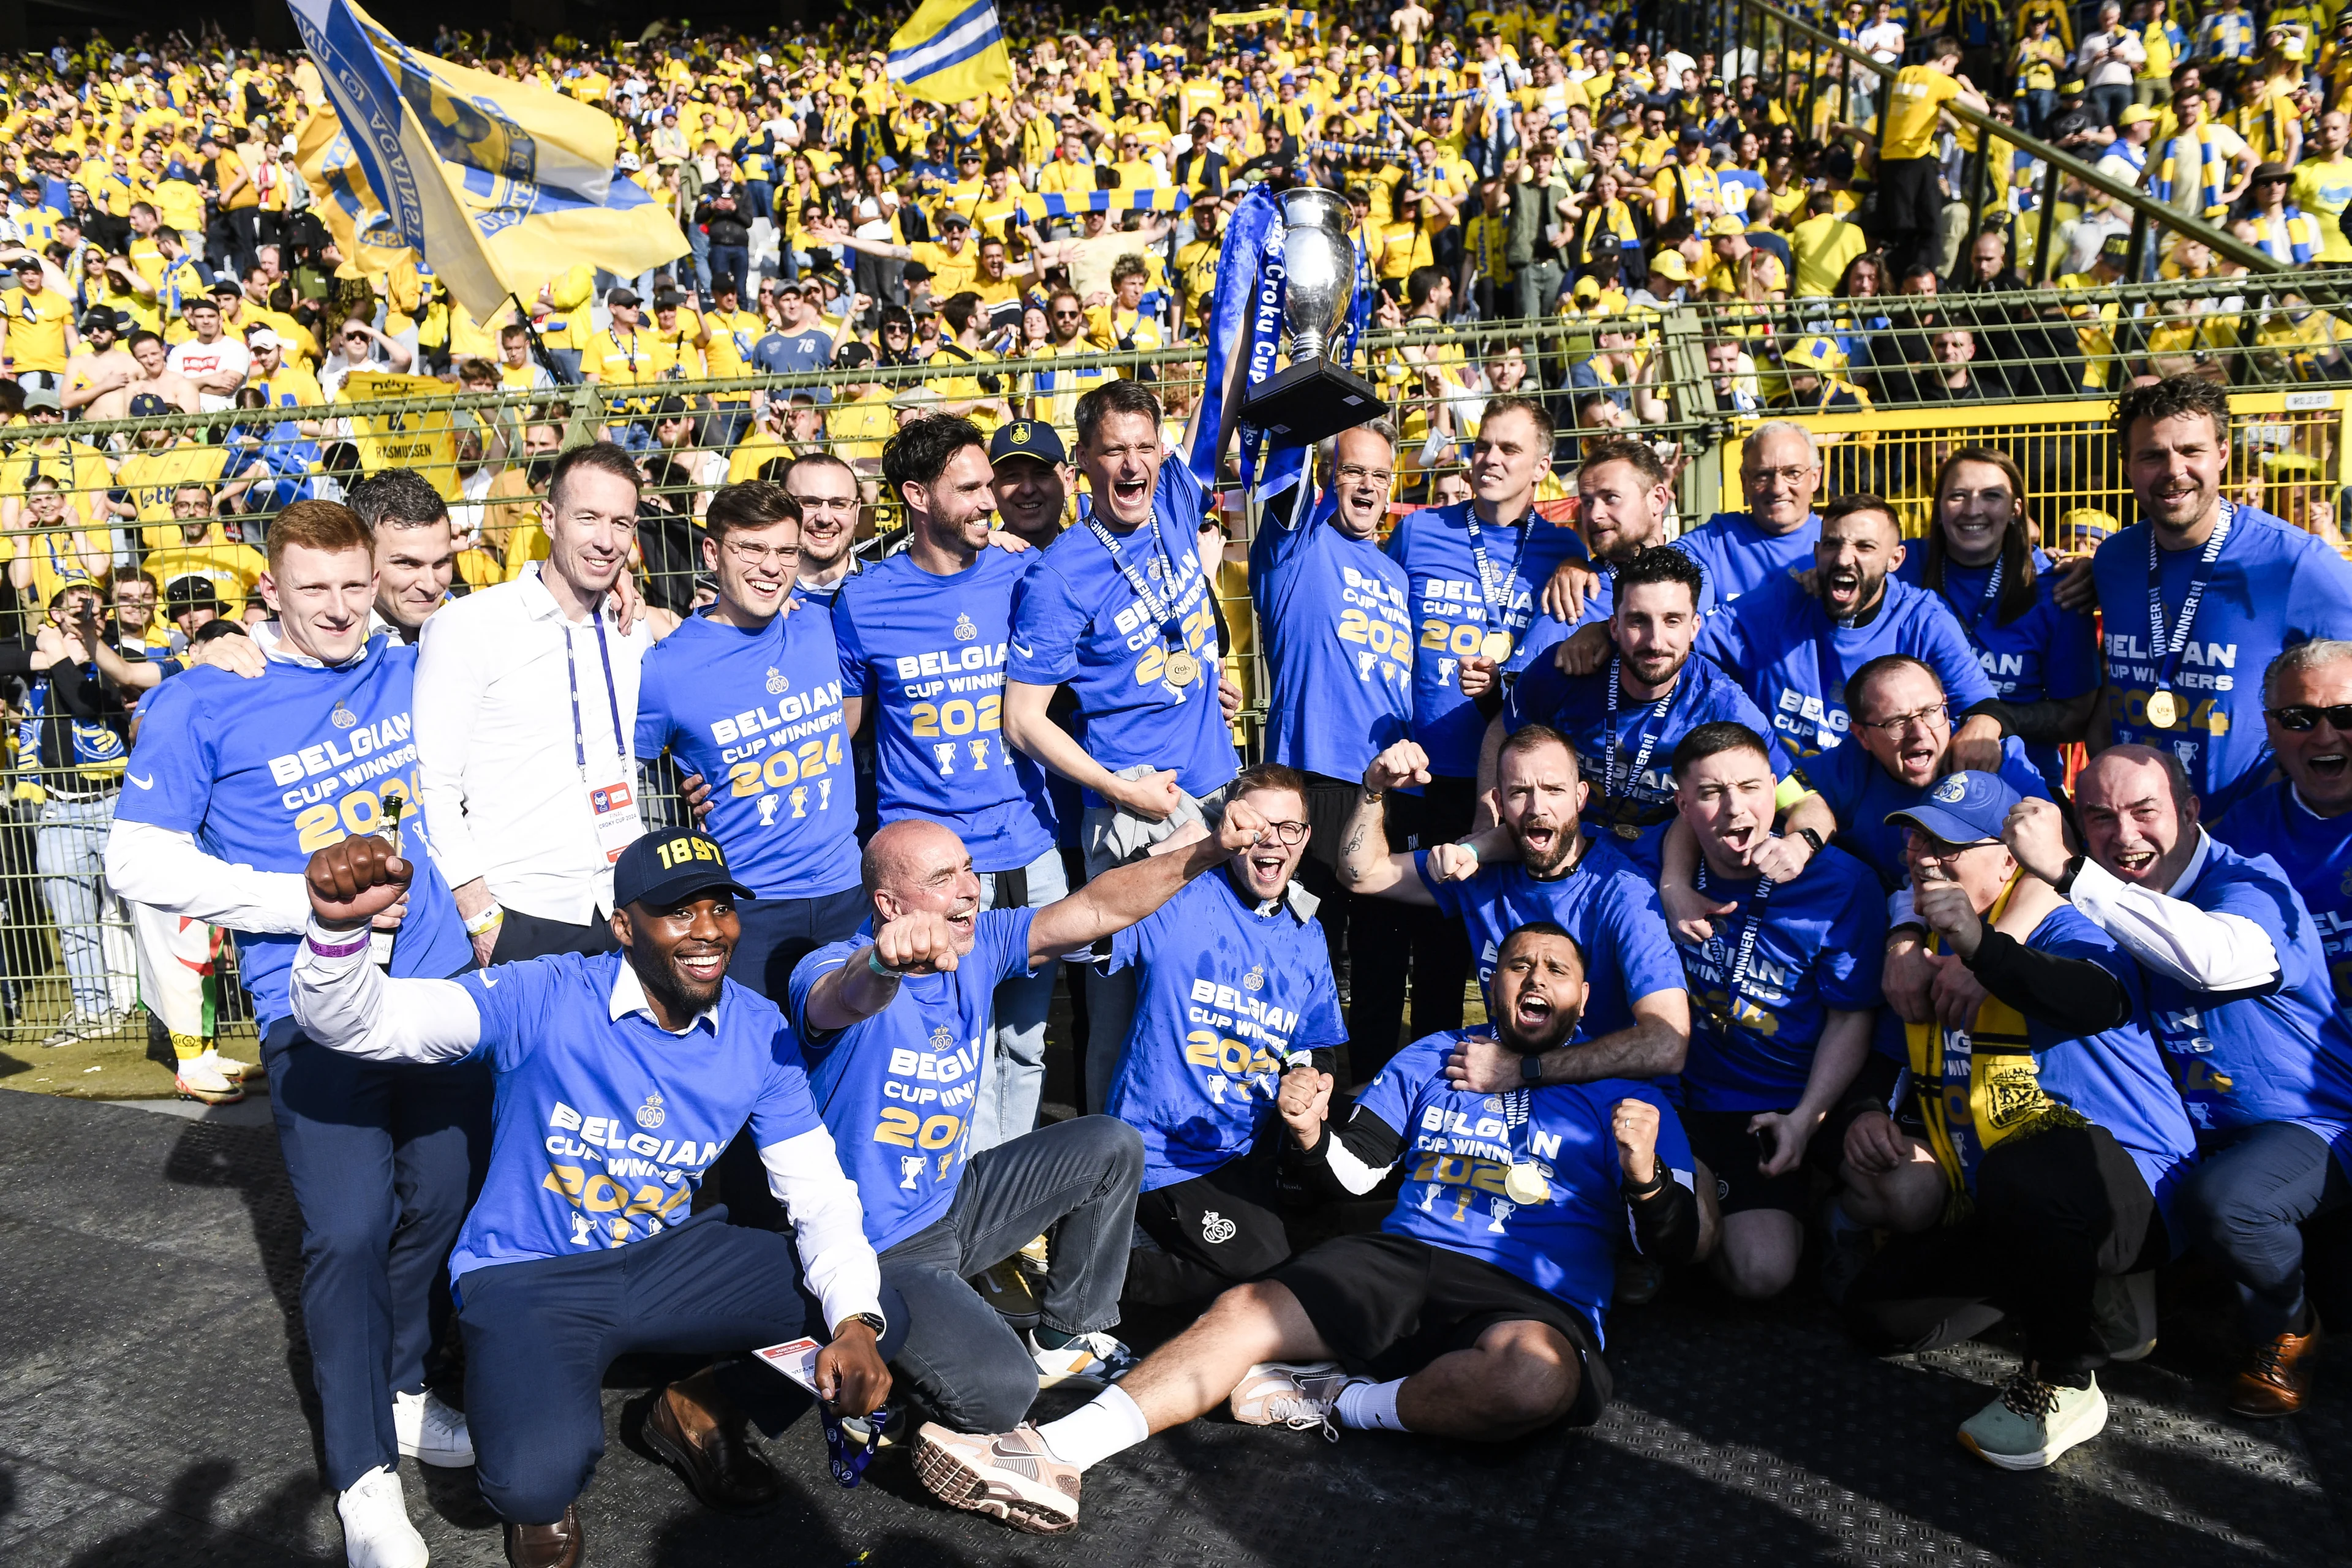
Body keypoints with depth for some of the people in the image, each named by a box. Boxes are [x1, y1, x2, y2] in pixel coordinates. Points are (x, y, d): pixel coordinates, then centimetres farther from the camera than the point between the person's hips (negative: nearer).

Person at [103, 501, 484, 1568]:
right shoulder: (200, 704, -5)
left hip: (438, 983, 5)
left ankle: (403, 1390, 34)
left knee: (442, 1202, 11)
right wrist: (315, 902, -15)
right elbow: (140, 862, -8)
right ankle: (365, 1472, 7)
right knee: (349, 1231, -9)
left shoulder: (409, 672, 6)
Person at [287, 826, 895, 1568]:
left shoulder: (758, 1033, -7)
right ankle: (541, 1498, 9)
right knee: (538, 1477, -33)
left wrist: (856, 1321, -23)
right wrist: (338, 924, -53)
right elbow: (353, 1023, -29)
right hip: (527, 1276, -4)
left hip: (666, 1257, 5)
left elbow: (819, 1192, -5)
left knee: (879, 1319, -9)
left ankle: (698, 1411, 18)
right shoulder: (543, 1001, -20)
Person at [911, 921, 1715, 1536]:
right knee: (1243, 1309, -22)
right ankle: (1053, 1454, -33)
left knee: (1530, 1372, -39)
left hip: (1535, 1298, -2)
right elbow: (1351, 1172, 16)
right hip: (1404, 1259, 3)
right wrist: (1310, 1135, -7)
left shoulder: (1622, 1090, 12)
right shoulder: (1431, 1059, 21)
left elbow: (1678, 1247, 6)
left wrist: (1644, 1175, -16)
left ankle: (1336, 1399, -17)